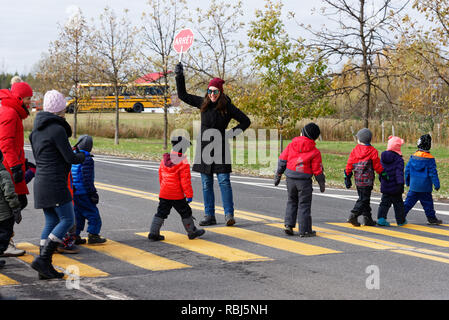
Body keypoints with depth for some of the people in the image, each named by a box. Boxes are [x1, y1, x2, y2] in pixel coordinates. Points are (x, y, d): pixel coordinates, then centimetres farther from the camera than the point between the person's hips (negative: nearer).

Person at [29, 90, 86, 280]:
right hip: (55, 183, -9)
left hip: (41, 182, 9)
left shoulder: (36, 130, 13)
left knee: (51, 223, 11)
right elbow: (70, 158, -13)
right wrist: (82, 156, 9)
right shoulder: (57, 129, -14)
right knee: (67, 220, -3)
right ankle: (43, 259, -12)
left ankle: (45, 267, 8)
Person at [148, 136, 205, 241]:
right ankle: (192, 232, 22)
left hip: (164, 194, 5)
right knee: (185, 212, 10)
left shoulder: (164, 159, 5)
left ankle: (153, 233, 6)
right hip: (177, 195, -5)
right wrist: (189, 195, -9)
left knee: (161, 213, 11)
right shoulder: (183, 163, -15)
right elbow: (185, 181, -16)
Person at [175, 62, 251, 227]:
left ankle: (229, 214, -7)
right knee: (206, 184, 5)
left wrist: (232, 132, -7)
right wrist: (179, 76, 7)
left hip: (220, 147, -4)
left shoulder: (227, 107, -4)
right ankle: (209, 216, 11)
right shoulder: (203, 103, 6)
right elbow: (182, 95, 14)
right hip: (204, 147, 4)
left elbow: (246, 121, 3)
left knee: (224, 181, -9)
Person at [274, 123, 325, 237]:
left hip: (290, 178, 3)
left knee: (292, 201, 20)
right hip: (304, 180, -3)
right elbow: (317, 170, -4)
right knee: (304, 205, 4)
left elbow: (282, 161, 4)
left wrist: (278, 175, 15)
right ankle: (304, 230, 6)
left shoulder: (291, 145, 1)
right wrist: (322, 183, 10)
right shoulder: (314, 152, -7)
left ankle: (289, 225, 12)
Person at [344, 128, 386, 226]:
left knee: (364, 198, 14)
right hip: (367, 180, -5)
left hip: (358, 180, 5)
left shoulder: (354, 151, 3)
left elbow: (349, 165, 6)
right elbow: (377, 166, -3)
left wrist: (347, 178, 14)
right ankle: (353, 216, -16)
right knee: (364, 199, -3)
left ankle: (367, 218, 19)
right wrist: (383, 174, 12)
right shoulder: (372, 151, -7)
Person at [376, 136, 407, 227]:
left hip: (385, 186, 5)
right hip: (395, 187, -4)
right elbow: (399, 172, -21)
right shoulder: (399, 159, -13)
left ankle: (381, 217, -8)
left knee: (384, 202, 9)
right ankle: (400, 220, 17)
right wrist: (401, 183, -25)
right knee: (398, 203, 9)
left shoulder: (383, 157, 6)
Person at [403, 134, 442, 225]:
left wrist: (407, 182, 20)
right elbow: (433, 173, -9)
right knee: (427, 203, 5)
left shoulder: (413, 157, 2)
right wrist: (436, 184, -2)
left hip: (413, 185, 4)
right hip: (425, 187, -4)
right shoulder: (430, 159, -11)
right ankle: (431, 218, 11)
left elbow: (407, 169, 8)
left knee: (409, 201, 9)